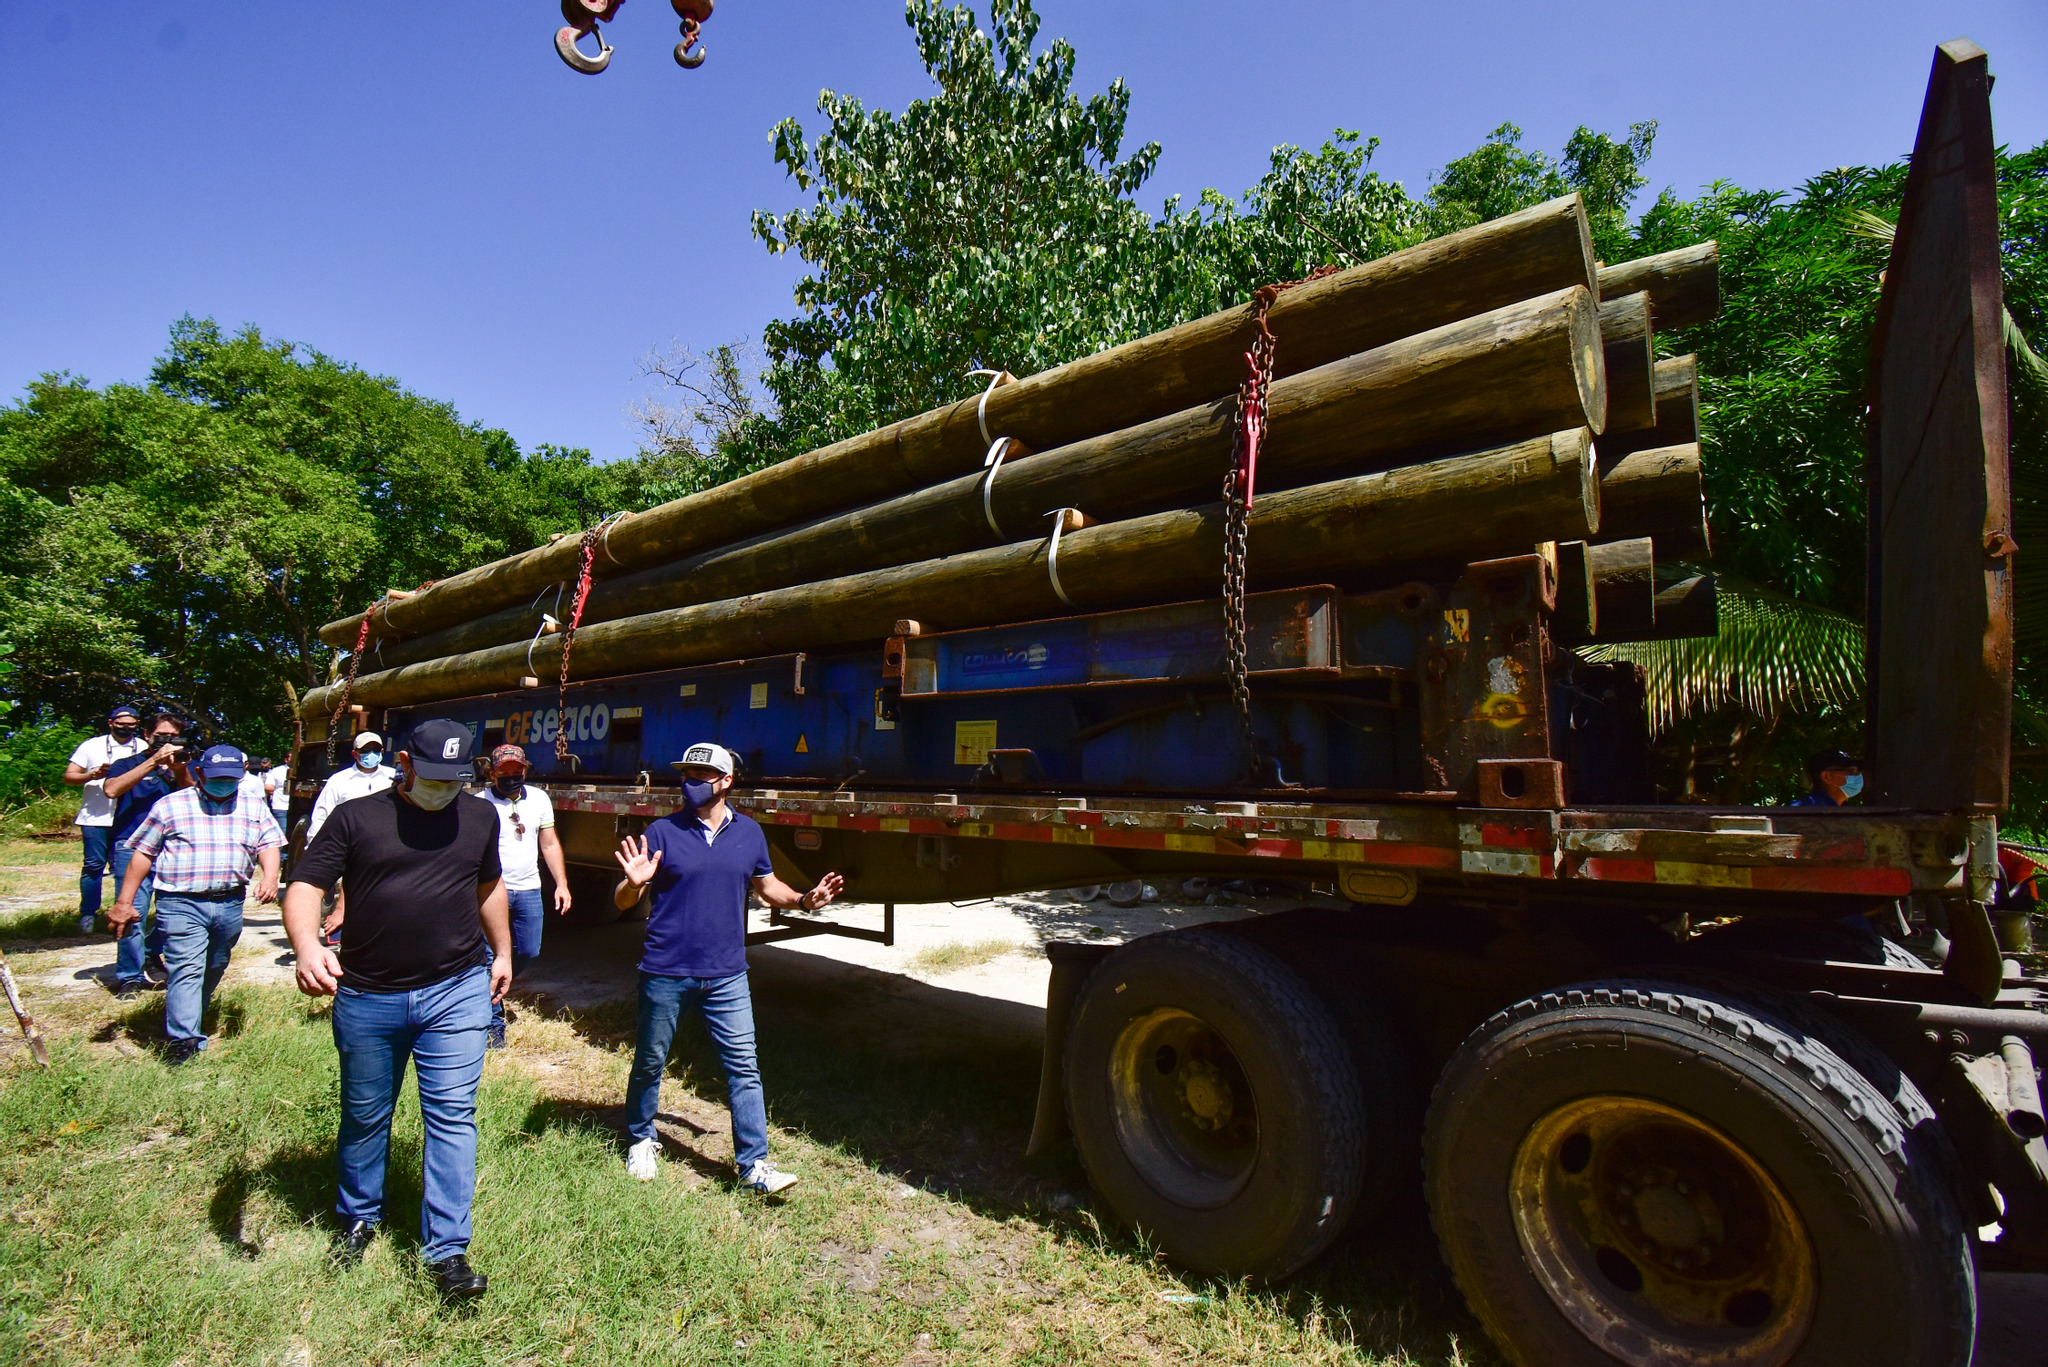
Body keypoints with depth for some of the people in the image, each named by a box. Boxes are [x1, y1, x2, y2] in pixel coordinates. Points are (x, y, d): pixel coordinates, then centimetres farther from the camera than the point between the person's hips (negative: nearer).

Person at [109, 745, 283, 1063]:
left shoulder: (254, 808, 10)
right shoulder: (171, 806, 4)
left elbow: (268, 845, 2)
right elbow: (142, 855, 5)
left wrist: (270, 876, -19)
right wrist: (123, 902, 2)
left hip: (230, 904, 3)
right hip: (181, 904, -3)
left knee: (214, 970, 15)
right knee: (186, 969, -12)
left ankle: (189, 1020, 35)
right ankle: (184, 1040, -13)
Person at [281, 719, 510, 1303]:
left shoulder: (480, 816, 6)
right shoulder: (355, 817, -2)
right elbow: (304, 886, -8)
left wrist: (502, 952, 22)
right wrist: (307, 947, -27)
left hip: (457, 992, 0)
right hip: (366, 998, 0)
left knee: (452, 1115, -2)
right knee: (364, 1116, 18)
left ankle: (447, 1249, 7)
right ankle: (359, 1218, 42)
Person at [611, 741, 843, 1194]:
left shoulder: (749, 832, 3)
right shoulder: (663, 832, -6)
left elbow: (767, 886, 15)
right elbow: (623, 902, -3)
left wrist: (804, 899, -3)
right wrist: (633, 882, -26)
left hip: (726, 974, 2)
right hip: (665, 973, -1)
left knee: (743, 1067, 1)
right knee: (650, 1062, 16)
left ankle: (753, 1164, 11)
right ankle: (641, 1141, 41)